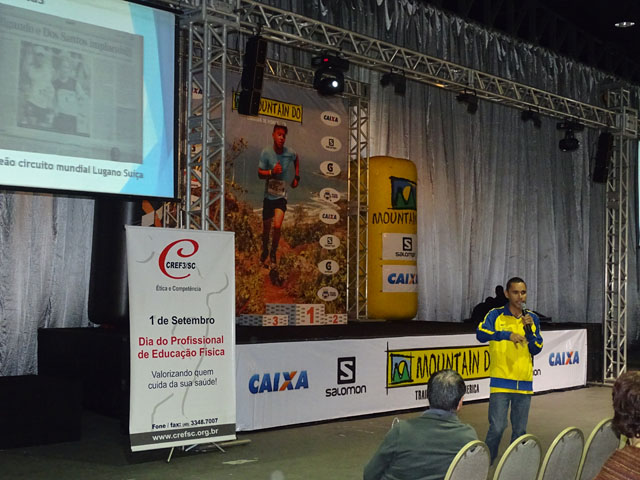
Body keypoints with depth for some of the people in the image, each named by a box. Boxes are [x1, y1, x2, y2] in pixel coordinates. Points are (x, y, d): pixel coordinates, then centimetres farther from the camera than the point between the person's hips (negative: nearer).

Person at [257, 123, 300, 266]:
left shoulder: (290, 153, -8)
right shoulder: (266, 152, -12)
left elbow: (296, 158, 18)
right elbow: (260, 173, -8)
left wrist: (296, 176, 13)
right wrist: (272, 172, -26)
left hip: (281, 195, 0)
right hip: (268, 194, 0)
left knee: (277, 226, -16)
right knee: (266, 227, 12)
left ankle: (273, 253, 7)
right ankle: (265, 251, 39)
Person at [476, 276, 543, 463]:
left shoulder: (532, 318, 11)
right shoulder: (496, 315, -2)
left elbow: (536, 350, 6)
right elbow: (481, 333, -20)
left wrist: (529, 329, -9)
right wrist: (508, 334, -32)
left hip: (524, 382, 4)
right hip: (501, 381, -4)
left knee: (520, 430, 10)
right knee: (497, 428, -8)